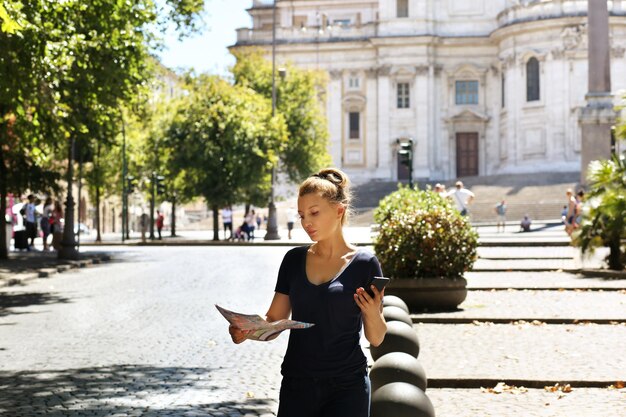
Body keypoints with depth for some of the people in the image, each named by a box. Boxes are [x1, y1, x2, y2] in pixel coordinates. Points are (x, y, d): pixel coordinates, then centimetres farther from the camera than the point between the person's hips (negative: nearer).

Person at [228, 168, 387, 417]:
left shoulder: (364, 264, -4)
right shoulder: (294, 259, 5)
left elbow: (376, 338, 0)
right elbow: (274, 321, 7)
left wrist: (372, 313, -20)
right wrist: (245, 331, -13)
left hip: (346, 387, -3)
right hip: (297, 385, 3)